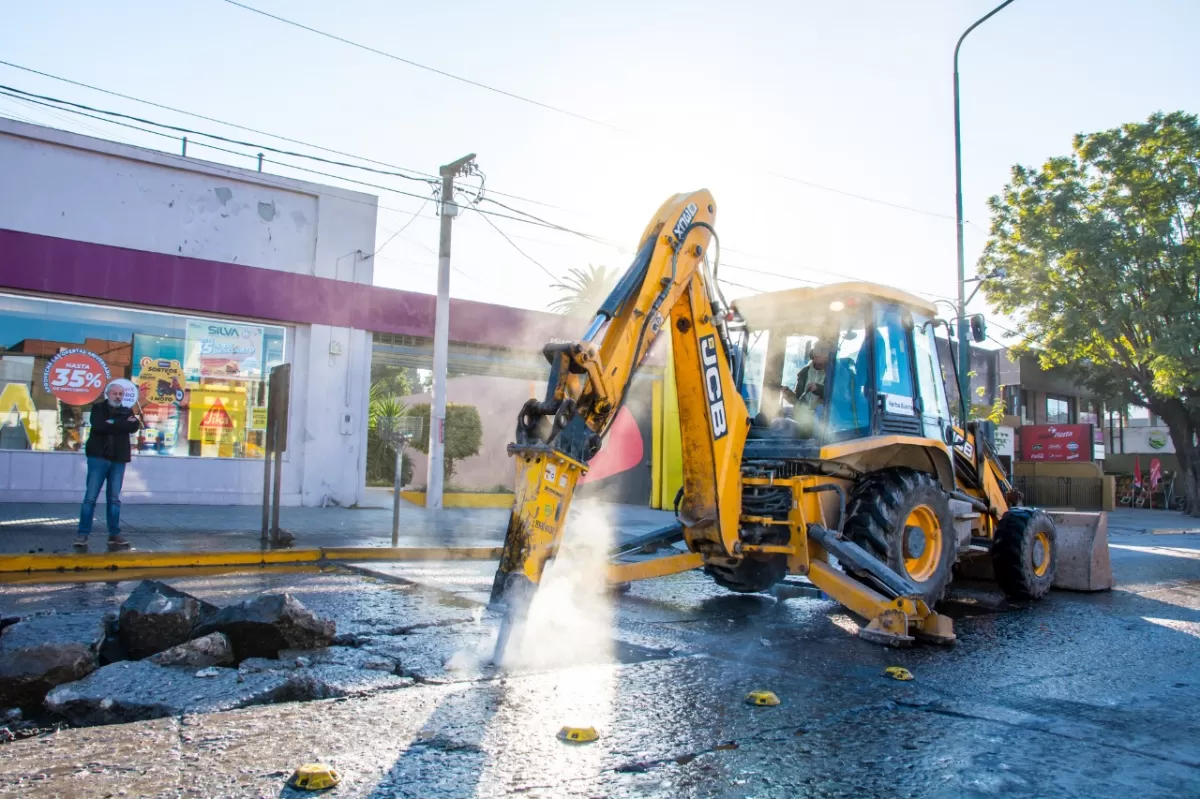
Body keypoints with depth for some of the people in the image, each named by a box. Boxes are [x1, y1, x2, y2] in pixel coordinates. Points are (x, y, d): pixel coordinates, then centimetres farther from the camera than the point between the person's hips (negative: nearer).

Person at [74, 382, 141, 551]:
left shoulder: (127, 411, 14)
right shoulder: (98, 408, 6)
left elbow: (134, 426, -6)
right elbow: (98, 426, -14)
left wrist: (113, 423, -10)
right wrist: (123, 423, -10)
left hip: (118, 460, 3)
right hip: (98, 457, -3)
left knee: (114, 499, 5)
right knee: (90, 498, -4)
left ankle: (114, 535, 8)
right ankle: (82, 535, -1)